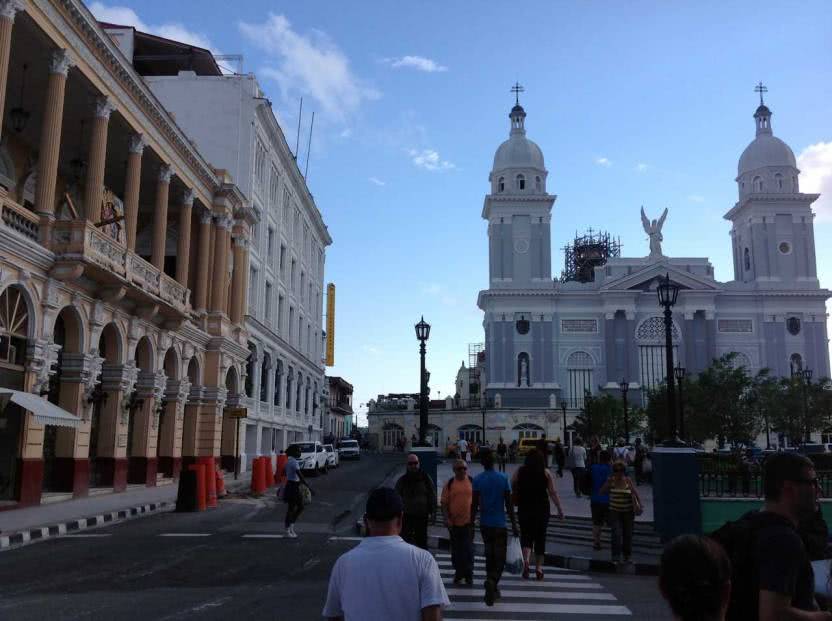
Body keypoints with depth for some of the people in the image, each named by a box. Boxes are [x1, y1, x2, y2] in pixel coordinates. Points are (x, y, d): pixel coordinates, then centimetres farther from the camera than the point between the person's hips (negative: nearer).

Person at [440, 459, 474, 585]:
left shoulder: (472, 482, 1)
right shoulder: (449, 484, 0)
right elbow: (444, 503, 1)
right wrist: (447, 518, -8)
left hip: (468, 521, -1)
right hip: (454, 522, 1)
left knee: (468, 549, -2)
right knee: (456, 550, 11)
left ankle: (469, 574, 9)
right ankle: (458, 573, 25)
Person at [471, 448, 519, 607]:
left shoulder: (478, 480, -4)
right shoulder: (503, 478, -6)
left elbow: (474, 505, -5)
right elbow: (509, 504, -4)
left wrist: (472, 523, 3)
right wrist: (514, 525, 2)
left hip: (485, 524, 2)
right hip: (500, 524, -2)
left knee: (489, 556, 16)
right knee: (500, 557, 3)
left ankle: (493, 589, 23)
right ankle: (492, 581, -21)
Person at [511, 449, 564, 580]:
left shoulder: (520, 471, -1)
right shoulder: (546, 472, -4)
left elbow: (511, 487, 1)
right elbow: (553, 493, -6)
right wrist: (560, 509, 0)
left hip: (524, 509, 0)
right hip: (542, 509, 0)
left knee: (526, 536, 9)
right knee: (540, 537, 11)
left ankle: (526, 560, -16)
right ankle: (539, 568, 13)